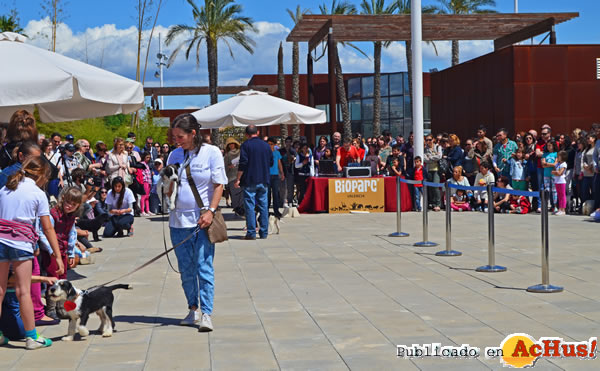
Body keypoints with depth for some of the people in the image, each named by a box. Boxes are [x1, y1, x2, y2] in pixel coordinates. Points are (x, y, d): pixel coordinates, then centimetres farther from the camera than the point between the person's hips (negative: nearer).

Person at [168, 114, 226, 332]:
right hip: (179, 219, 4)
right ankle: (193, 309, 21)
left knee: (204, 267, -7)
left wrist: (210, 211, -12)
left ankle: (206, 314, -6)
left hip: (203, 219, -4)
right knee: (186, 269, 9)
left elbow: (219, 185, -2)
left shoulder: (212, 152, -1)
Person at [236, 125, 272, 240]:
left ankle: (251, 233, -4)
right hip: (264, 181, 5)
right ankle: (264, 232, 10)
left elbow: (243, 164, -13)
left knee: (249, 207, -2)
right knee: (263, 206, 8)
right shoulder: (266, 145, 9)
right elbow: (271, 162, 15)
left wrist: (238, 179, -8)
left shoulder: (246, 145, -6)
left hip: (250, 181, -5)